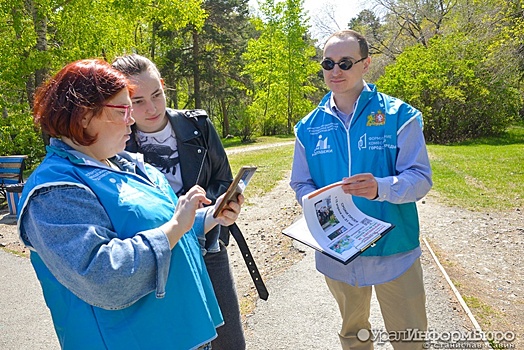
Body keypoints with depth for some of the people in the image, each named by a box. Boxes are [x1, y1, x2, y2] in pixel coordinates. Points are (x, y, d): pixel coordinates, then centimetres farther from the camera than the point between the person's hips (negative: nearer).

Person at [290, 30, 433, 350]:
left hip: (394, 251, -2)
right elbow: (301, 184, 5)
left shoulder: (398, 116, -8)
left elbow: (420, 178, -12)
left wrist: (381, 188, -32)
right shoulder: (309, 127, 1)